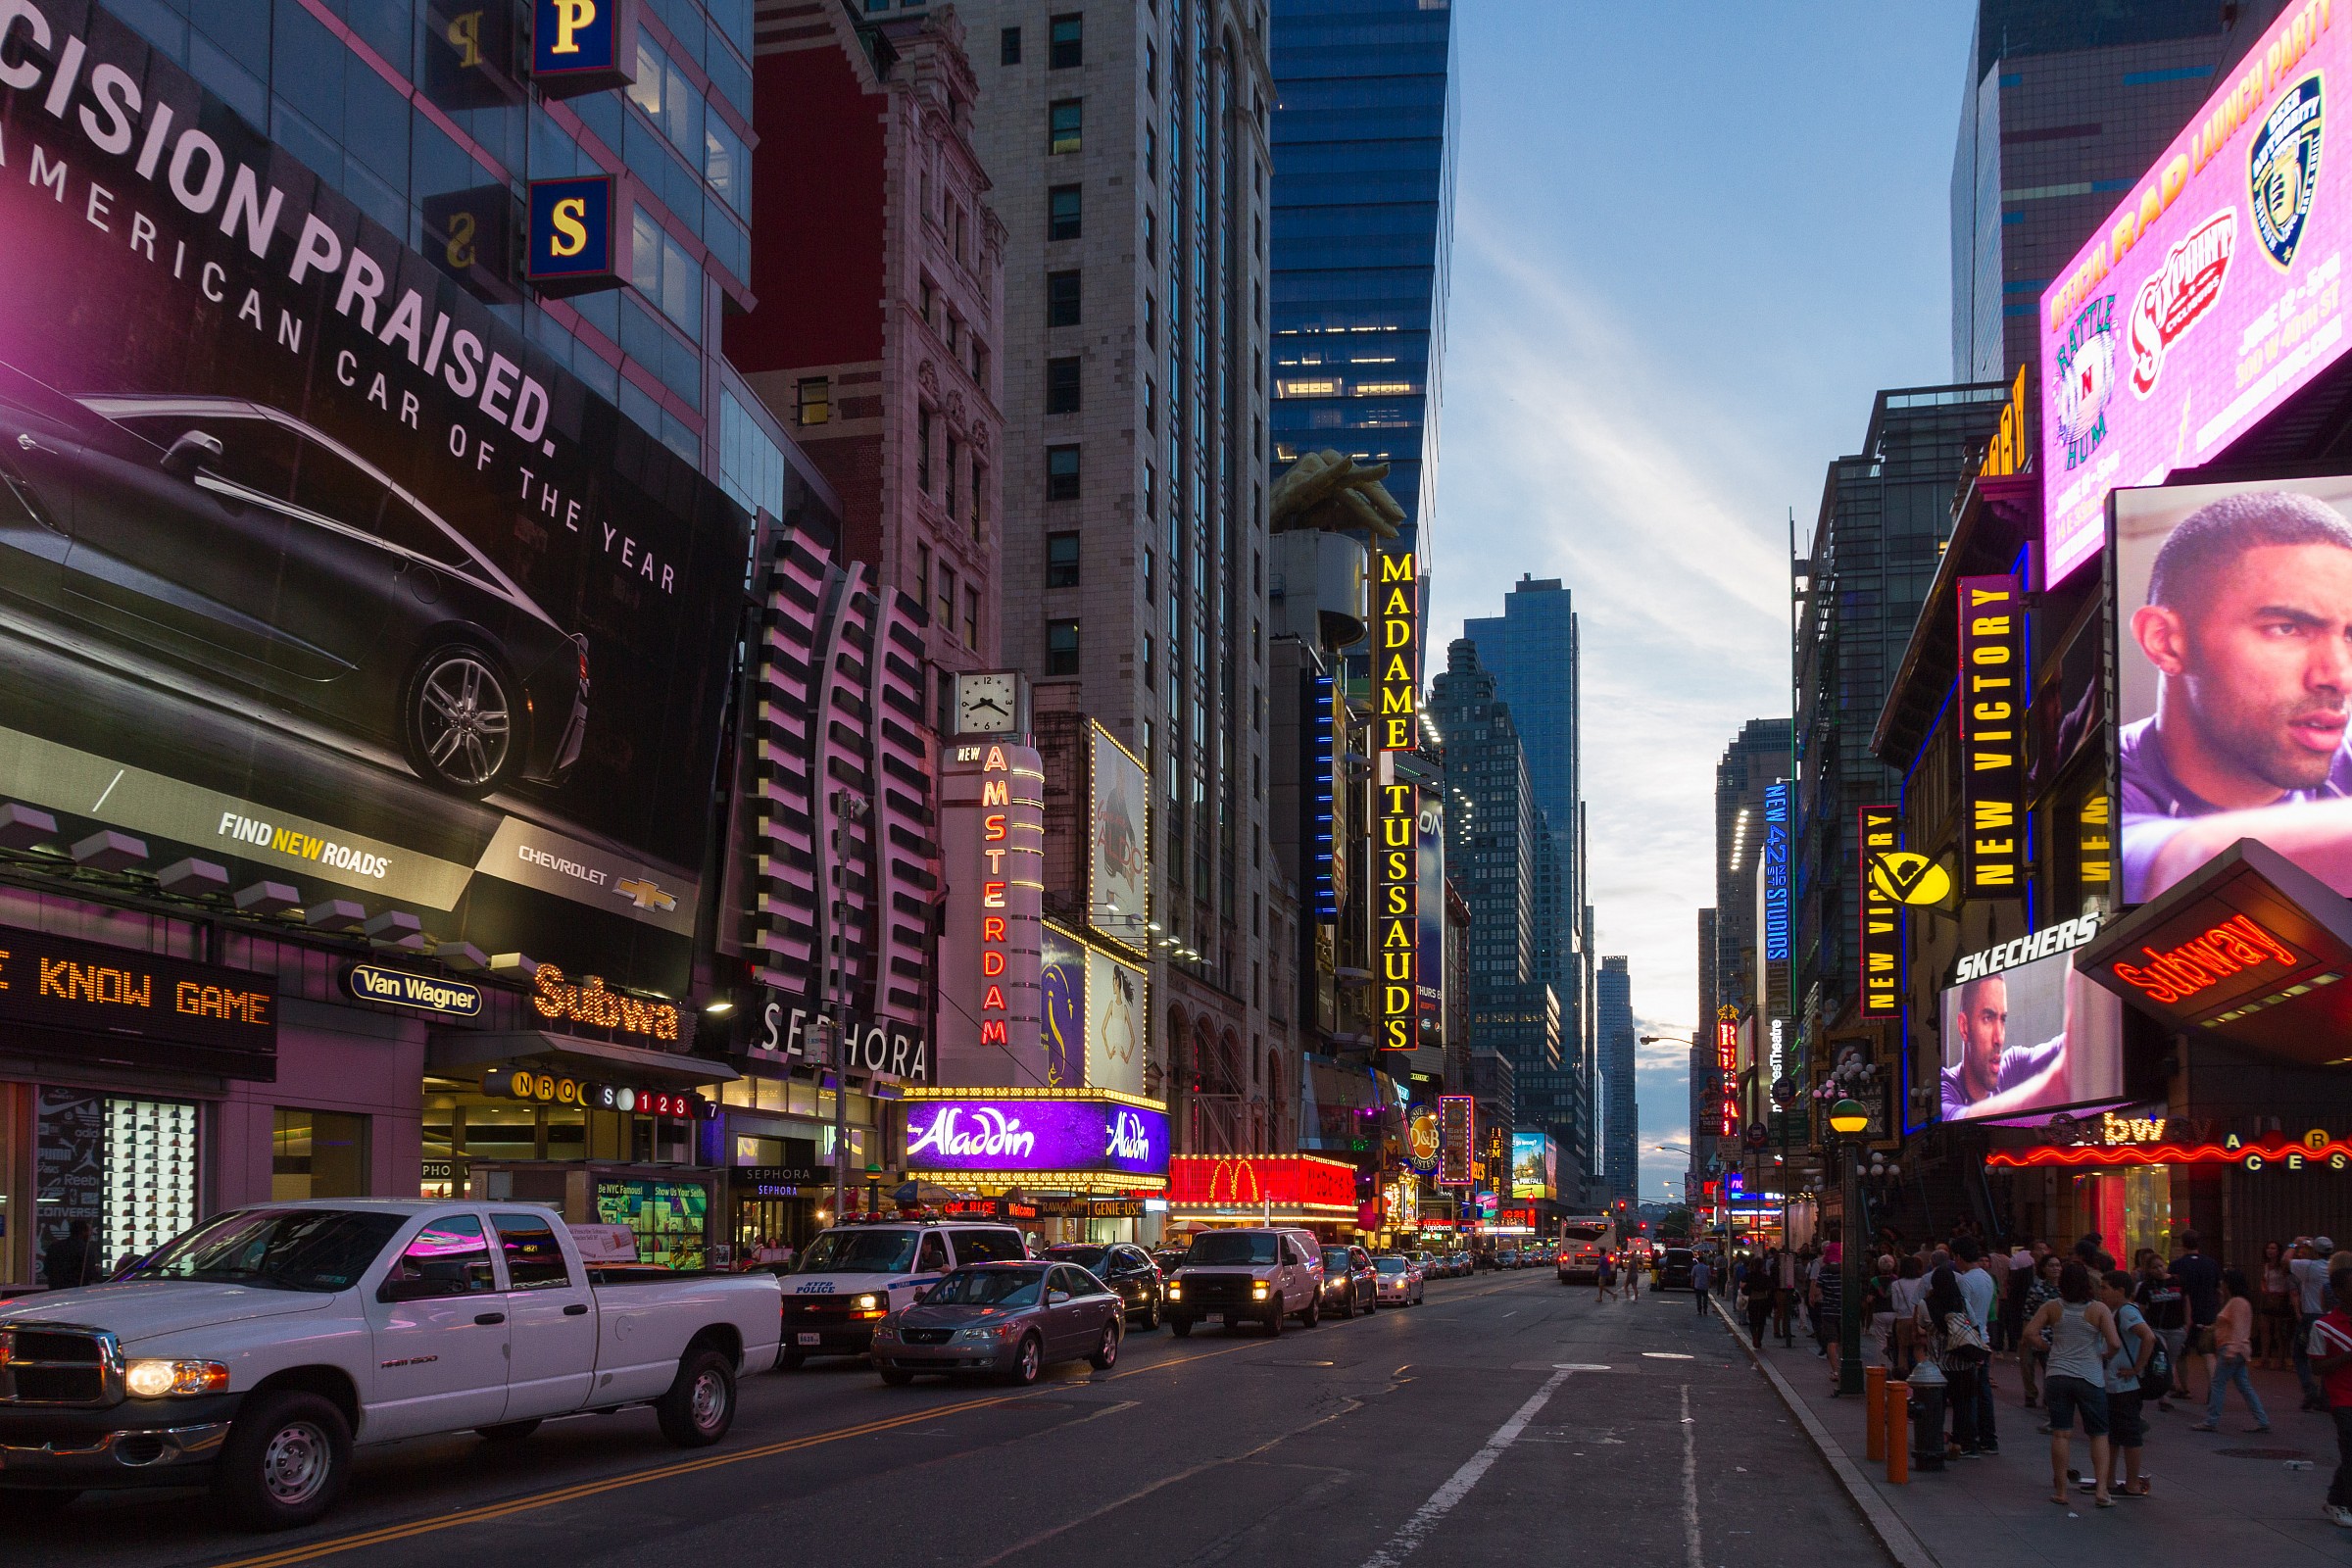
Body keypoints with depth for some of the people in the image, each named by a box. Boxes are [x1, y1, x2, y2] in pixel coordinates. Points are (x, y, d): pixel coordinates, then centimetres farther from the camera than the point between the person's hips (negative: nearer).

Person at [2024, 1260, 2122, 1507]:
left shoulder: (2052, 1308, -1)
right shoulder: (2098, 1310, -7)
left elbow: (2030, 1334, -6)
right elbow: (2115, 1343, -14)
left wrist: (2049, 1348, 8)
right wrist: (2104, 1356, 6)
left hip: (2057, 1376, 2)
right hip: (2090, 1378, -2)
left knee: (2060, 1434, 4)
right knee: (2099, 1435, 8)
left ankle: (2060, 1490, 9)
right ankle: (2102, 1489, -1)